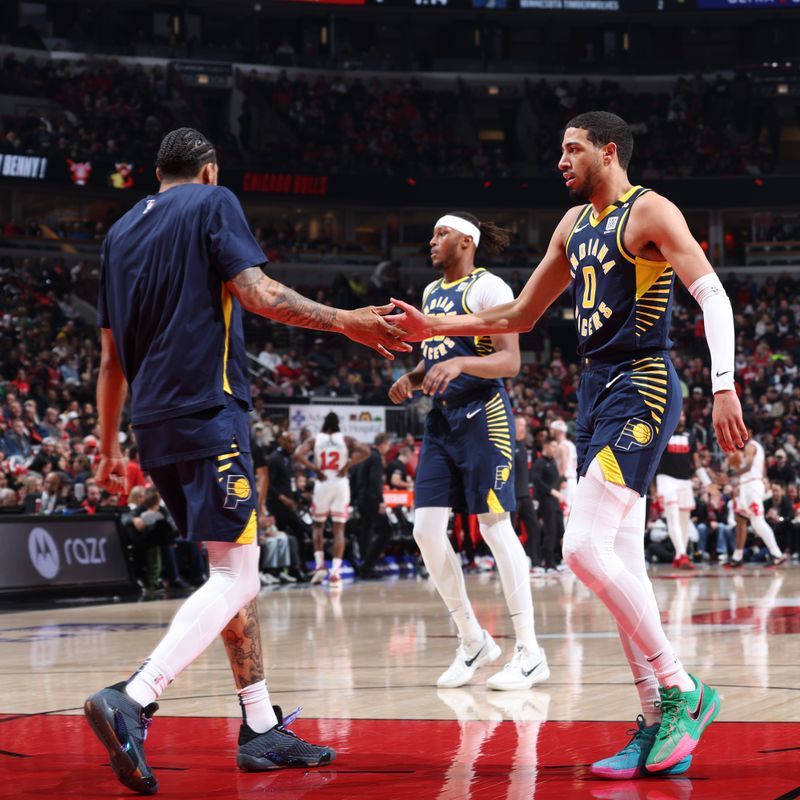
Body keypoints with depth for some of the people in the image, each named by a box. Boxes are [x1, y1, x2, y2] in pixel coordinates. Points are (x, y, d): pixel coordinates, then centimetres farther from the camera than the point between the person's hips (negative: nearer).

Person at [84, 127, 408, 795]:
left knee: (237, 568, 15)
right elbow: (255, 292, -14)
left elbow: (111, 357, 21)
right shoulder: (213, 203, 2)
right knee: (234, 578, -11)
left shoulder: (121, 232, 20)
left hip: (155, 423, 8)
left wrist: (109, 449, 25)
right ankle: (131, 700, -28)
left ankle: (262, 728, 15)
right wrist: (344, 321, -16)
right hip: (209, 413, -8)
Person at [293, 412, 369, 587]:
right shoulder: (346, 439, 3)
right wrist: (347, 466, -6)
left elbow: (298, 455, -12)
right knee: (339, 528, 0)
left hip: (322, 484, 0)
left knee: (318, 525, 18)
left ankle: (319, 564, 3)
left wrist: (314, 469, -4)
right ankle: (335, 573, -11)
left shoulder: (314, 440, 3)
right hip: (341, 485, 0)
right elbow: (365, 452, -10)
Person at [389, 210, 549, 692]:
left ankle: (530, 653, -1)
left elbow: (511, 362, -15)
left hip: (483, 415, -8)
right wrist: (412, 379, 7)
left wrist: (461, 363, -30)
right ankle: (474, 641, 11)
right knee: (427, 530, -1)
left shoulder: (487, 287, -7)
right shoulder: (431, 293, 17)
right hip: (441, 420, 8)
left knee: (495, 527, -8)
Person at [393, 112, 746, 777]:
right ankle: (659, 726, 6)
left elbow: (713, 296, -16)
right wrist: (432, 328, 20)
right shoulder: (575, 224, 19)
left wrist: (724, 386, -28)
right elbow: (519, 316, 27)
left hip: (641, 389, -9)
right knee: (621, 566, 3)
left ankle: (681, 689, -11)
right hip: (597, 392, 9)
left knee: (584, 547, -19)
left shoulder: (649, 212, -7)